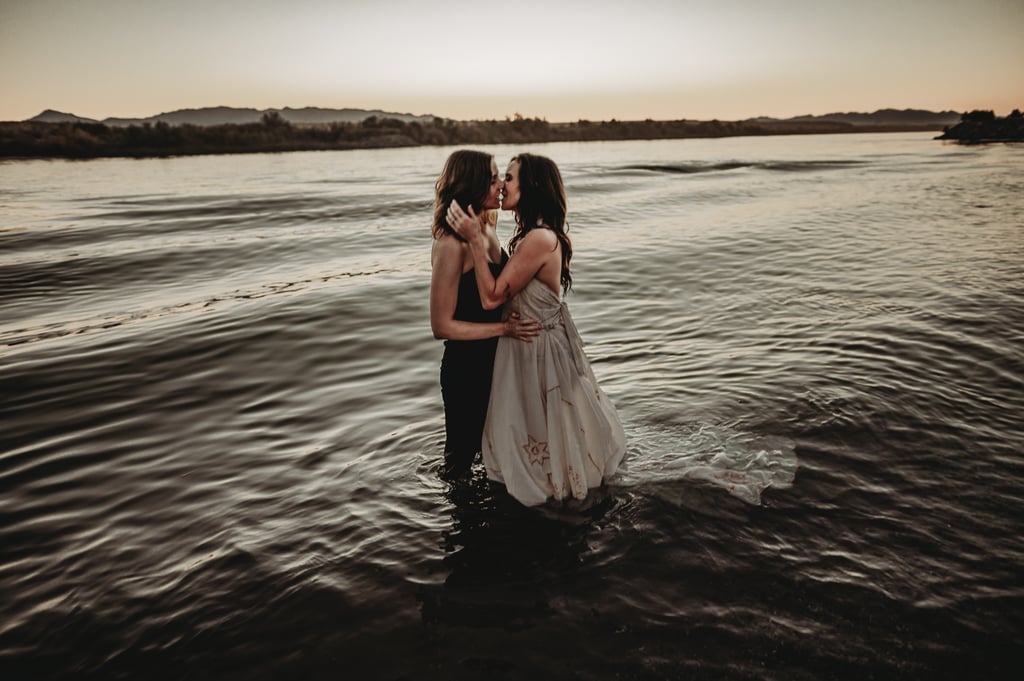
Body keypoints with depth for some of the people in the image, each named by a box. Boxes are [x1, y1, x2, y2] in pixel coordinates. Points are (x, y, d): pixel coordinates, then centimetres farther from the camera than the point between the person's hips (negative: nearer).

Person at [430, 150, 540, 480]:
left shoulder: (487, 230, 0)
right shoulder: (450, 245, -24)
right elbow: (442, 325, -23)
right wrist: (505, 328, -22)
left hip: (497, 359, 8)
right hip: (465, 366, -8)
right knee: (463, 451, 16)